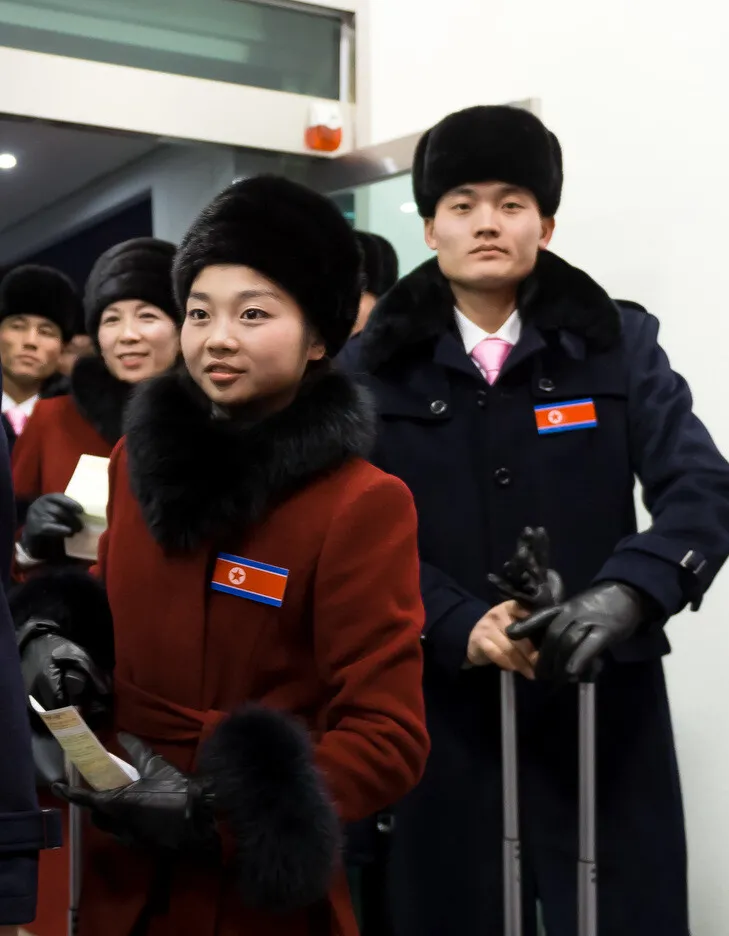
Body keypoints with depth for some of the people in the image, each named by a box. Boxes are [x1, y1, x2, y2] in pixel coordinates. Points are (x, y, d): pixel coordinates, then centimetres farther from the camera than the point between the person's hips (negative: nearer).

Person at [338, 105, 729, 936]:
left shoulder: (619, 344, 4)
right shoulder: (372, 366, 4)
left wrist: (626, 594, -25)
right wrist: (460, 625, -20)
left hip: (601, 705, 0)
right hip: (445, 708, 1)